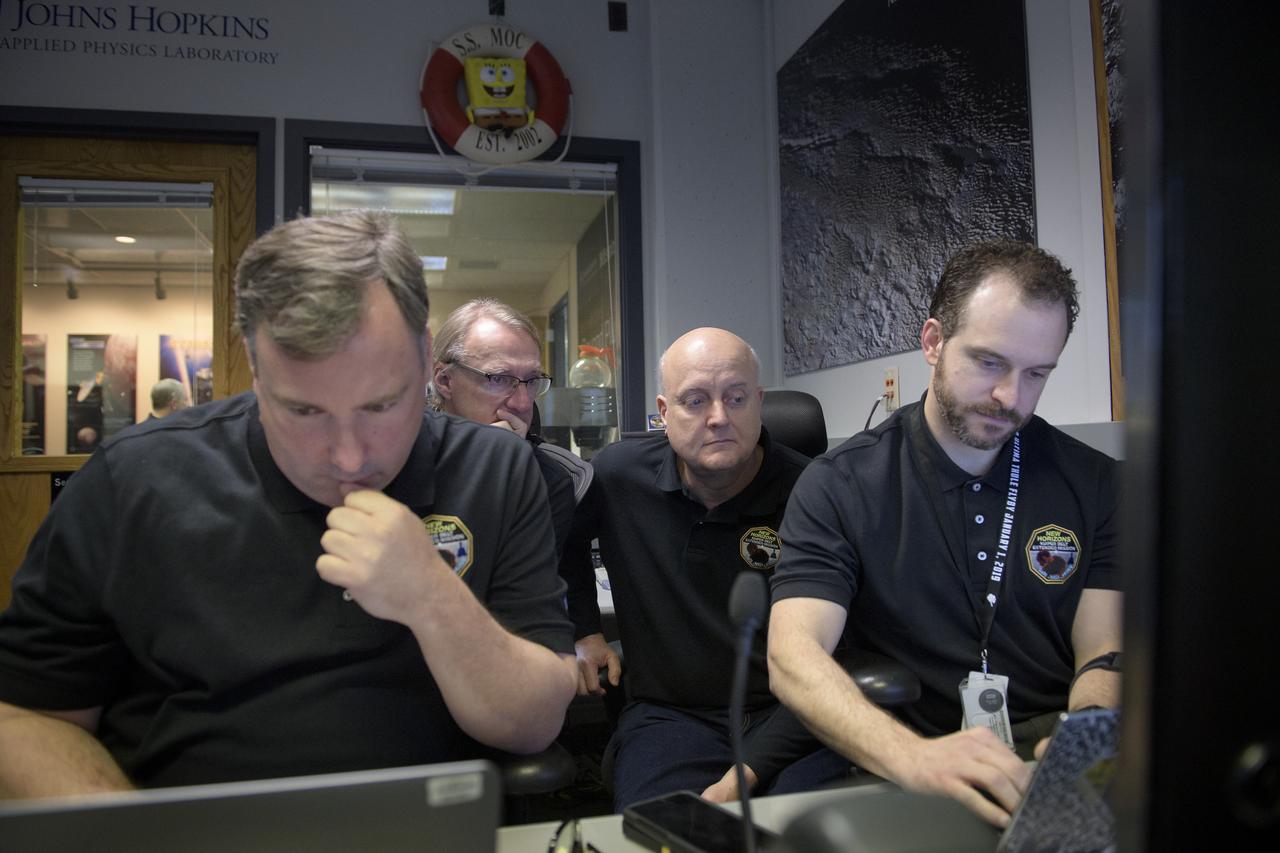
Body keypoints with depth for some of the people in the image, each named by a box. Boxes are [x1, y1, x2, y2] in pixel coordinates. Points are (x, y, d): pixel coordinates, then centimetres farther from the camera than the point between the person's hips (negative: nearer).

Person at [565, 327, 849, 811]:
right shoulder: (617, 475, -1)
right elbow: (561, 540, 23)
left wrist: (747, 772, -17)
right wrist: (581, 631, 12)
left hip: (789, 717, -1)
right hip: (669, 714, 1)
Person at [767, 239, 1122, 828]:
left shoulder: (1094, 484, 7)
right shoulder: (839, 487, -4)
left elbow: (1104, 653, 4)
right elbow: (793, 654, -16)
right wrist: (914, 756, -35)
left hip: (1054, 775, 2)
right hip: (902, 779, -1)